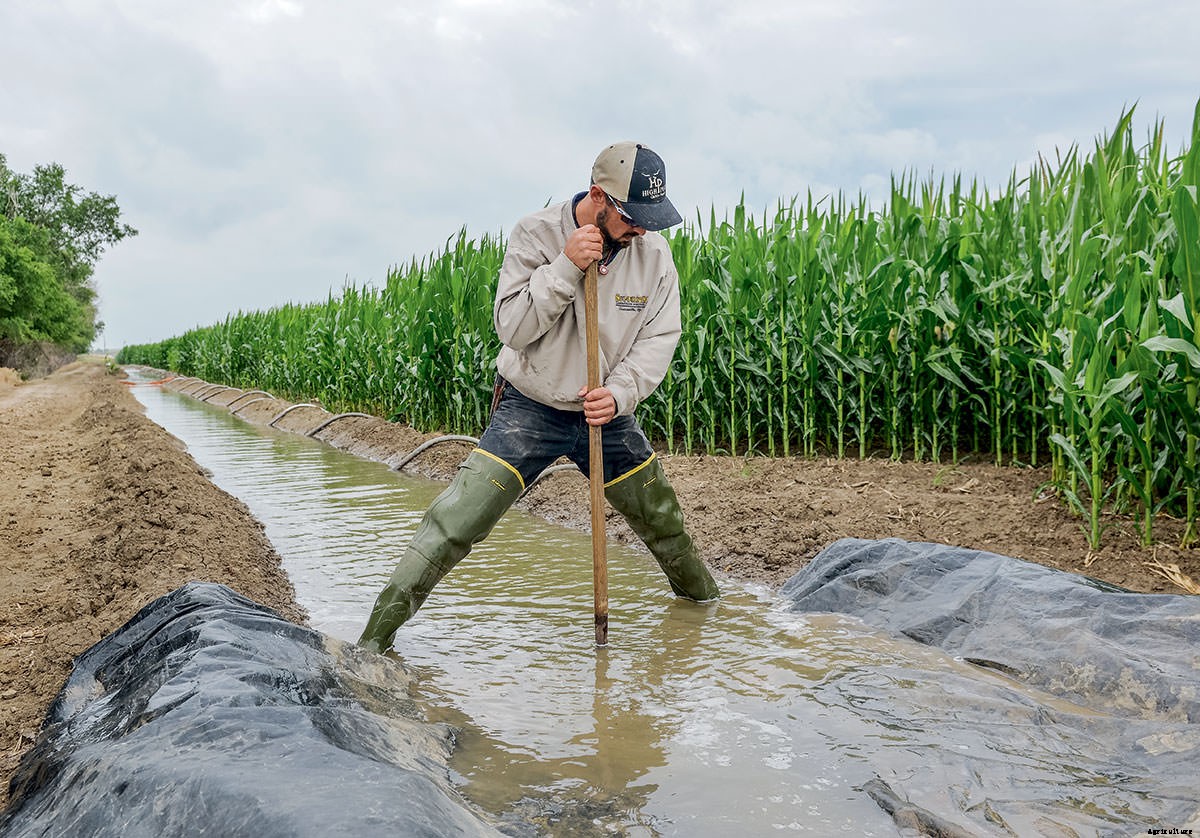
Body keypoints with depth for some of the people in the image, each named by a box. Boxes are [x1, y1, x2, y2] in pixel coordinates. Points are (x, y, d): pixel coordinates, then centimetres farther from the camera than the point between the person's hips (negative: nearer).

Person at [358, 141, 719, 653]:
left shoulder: (654, 254, -6)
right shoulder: (536, 235, -14)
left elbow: (660, 338, -6)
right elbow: (511, 326, -19)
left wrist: (619, 392, -22)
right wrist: (565, 266, -30)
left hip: (608, 414, 4)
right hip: (529, 410, -3)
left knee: (664, 524, 18)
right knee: (451, 528, -13)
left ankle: (703, 598, 49)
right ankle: (372, 641, -2)